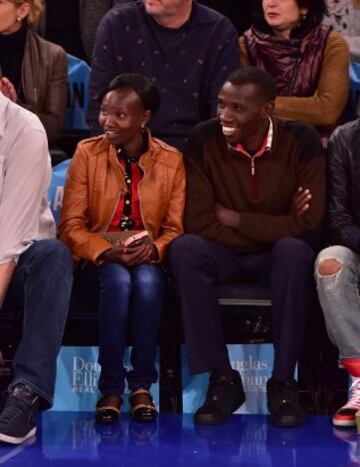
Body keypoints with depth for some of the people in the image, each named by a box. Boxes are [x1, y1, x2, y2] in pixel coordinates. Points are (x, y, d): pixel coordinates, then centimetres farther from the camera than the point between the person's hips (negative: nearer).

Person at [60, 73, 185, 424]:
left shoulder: (171, 161, 1)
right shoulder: (87, 153, 0)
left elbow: (174, 228, 1)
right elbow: (71, 226, -3)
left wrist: (153, 250, -22)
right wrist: (106, 251, -21)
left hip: (148, 259, 0)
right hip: (97, 260, 0)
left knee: (147, 281, -35)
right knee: (119, 280, -34)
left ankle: (142, 384, -20)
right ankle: (110, 386, -23)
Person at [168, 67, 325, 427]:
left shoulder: (301, 141, -13)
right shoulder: (204, 140, -12)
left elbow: (307, 225, -19)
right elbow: (198, 223, -15)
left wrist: (235, 219, -16)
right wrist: (273, 227, -18)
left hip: (278, 257, -1)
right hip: (226, 255, 1)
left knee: (294, 250, -35)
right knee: (184, 249, -30)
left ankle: (283, 383, -25)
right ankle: (222, 379, -24)